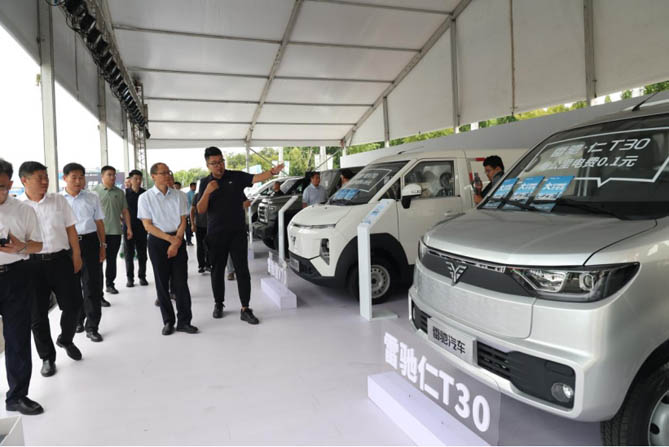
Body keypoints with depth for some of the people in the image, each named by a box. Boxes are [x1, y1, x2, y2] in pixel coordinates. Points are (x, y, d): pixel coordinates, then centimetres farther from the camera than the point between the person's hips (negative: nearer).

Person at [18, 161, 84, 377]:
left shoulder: (59, 200, 3)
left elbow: (70, 230, 6)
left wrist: (76, 256, 3)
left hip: (61, 259, 1)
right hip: (32, 263, -1)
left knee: (73, 304, 5)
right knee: (37, 313, 8)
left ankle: (66, 339, 34)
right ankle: (47, 357, 25)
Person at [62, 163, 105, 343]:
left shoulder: (92, 198, 5)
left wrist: (102, 245, 6)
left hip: (89, 242, 0)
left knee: (92, 285, 0)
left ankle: (92, 326, 11)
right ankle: (77, 320, 32)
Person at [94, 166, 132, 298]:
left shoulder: (119, 192, 11)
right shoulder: (95, 192, -2)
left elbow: (125, 211, 15)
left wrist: (129, 228, 11)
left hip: (116, 231, 4)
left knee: (112, 260, 16)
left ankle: (110, 284, 31)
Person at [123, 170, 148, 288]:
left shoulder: (145, 193, 2)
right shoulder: (125, 193, -1)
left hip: (141, 227, 1)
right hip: (128, 227, -1)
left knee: (142, 253, 6)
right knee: (128, 254, 4)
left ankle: (142, 276, 16)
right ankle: (130, 278, 12)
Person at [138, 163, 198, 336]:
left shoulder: (179, 196, 6)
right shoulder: (145, 198, 0)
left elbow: (183, 222, 4)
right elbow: (148, 226, -4)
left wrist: (176, 242, -10)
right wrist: (170, 239, -11)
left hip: (177, 240, 1)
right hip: (157, 242, -1)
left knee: (181, 282, 0)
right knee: (162, 284, 4)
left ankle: (184, 321, 7)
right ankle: (168, 321, 16)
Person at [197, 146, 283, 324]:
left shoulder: (236, 176, -1)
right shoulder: (205, 183, 5)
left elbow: (256, 178, -18)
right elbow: (201, 210, -1)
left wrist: (273, 172, -37)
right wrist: (207, 192, -17)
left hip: (237, 233, -2)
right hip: (215, 235, 2)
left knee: (242, 271, -3)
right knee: (217, 271, 12)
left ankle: (245, 309, 1)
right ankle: (218, 304, 30)